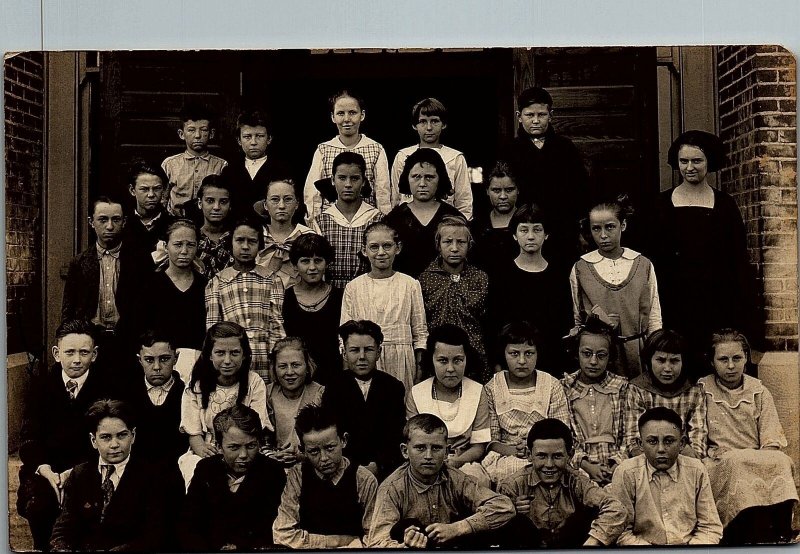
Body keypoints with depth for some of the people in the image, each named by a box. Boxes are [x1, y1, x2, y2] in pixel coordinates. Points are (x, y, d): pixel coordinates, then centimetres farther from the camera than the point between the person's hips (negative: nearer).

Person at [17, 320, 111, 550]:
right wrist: (47, 472, -18)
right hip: (45, 469, 2)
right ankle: (44, 548, 3)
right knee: (38, 506, -26)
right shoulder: (41, 384, 6)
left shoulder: (106, 387, -2)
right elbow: (29, 437, 1)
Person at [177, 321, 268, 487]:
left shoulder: (254, 383, 0)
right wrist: (204, 449, -25)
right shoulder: (196, 387, 2)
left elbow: (257, 429, -4)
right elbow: (194, 433, 0)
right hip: (203, 455, 1)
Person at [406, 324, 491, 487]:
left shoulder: (477, 392, 5)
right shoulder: (415, 394, 3)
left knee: (477, 478, -34)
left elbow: (479, 447, 3)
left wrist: (456, 461, -20)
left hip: (465, 463, 1)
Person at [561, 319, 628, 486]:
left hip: (617, 467, 2)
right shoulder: (564, 388, 8)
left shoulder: (621, 387, 12)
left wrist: (619, 464, -9)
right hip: (579, 469, -2)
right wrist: (586, 465, -11)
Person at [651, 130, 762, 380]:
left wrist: (749, 313, -3)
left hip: (718, 300, 0)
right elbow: (656, 259, 5)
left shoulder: (724, 204, 5)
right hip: (677, 301, 0)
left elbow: (740, 261, 3)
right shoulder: (664, 204, 5)